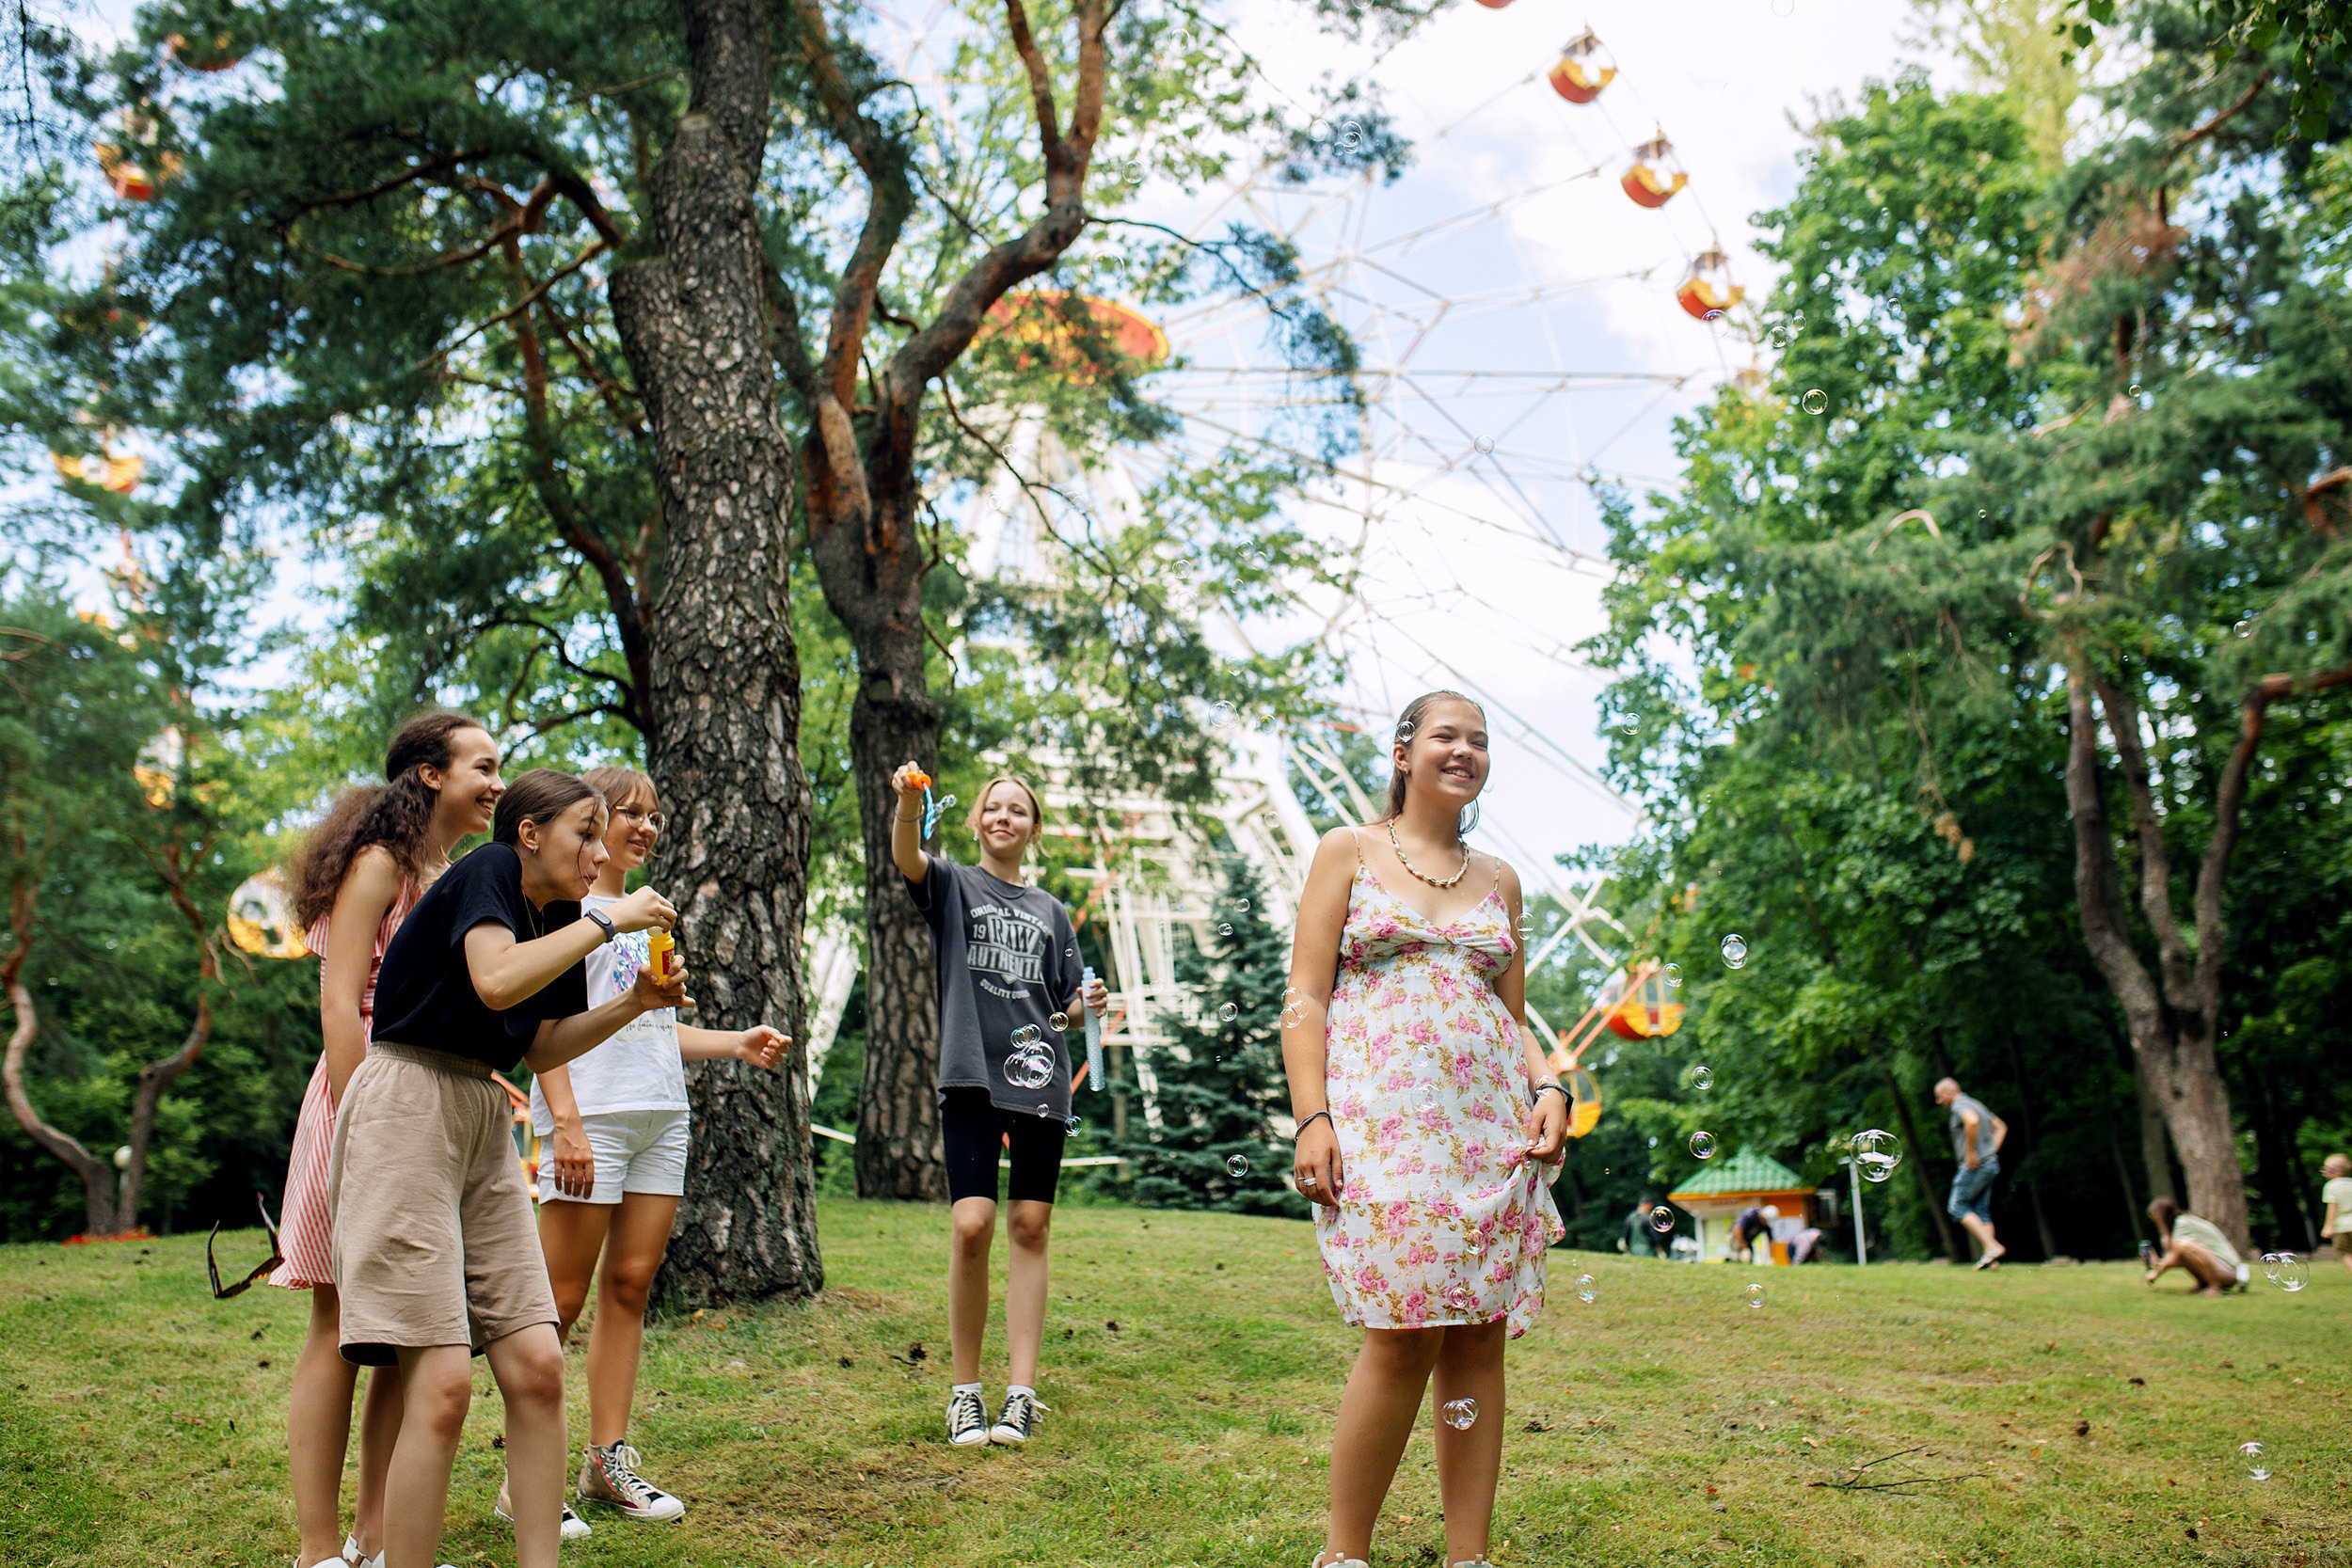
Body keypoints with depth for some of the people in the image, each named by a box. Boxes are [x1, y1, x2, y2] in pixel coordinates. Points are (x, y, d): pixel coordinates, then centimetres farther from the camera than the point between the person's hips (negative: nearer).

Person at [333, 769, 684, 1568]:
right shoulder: (488, 869, -8)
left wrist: (632, 1005, 9)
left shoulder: (557, 917, 14)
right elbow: (496, 981, -27)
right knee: (443, 1382, -12)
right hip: (409, 1104, -8)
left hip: (484, 1120, 8)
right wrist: (609, 920, -18)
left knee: (537, 1368, 2)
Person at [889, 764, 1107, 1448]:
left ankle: (1021, 1393, 5)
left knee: (1029, 1229, 0)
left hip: (1040, 1079, 3)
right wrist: (909, 803, -34)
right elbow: (906, 857, -14)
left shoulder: (1051, 912, 19)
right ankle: (964, 1392, 2)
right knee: (971, 1226, -12)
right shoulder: (952, 885, 10)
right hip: (972, 1076, -3)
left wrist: (1087, 1005, -4)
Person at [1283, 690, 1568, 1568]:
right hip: (1382, 1116, -4)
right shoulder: (1349, 852, 8)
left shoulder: (1498, 880, 20)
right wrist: (1312, 1117, -11)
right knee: (1405, 1333, -13)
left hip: (1490, 1125, 5)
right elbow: (1304, 1000, 1)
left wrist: (1548, 1088, 1)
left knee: (1477, 1337, 2)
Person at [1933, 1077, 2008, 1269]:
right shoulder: (1976, 1104, 20)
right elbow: (2001, 1127, 28)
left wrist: (1971, 1153, -25)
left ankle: (1992, 1247, -11)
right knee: (1982, 1211, 11)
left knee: (1957, 1206, -3)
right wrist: (1992, 1151, 17)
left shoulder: (1959, 1106, -10)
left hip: (1975, 1165, -10)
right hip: (1990, 1164, 10)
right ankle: (1990, 1259, 5)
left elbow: (1972, 1121, -33)